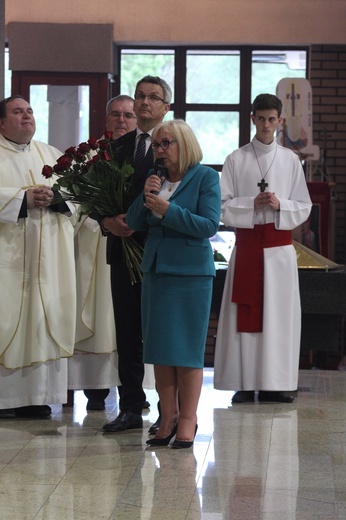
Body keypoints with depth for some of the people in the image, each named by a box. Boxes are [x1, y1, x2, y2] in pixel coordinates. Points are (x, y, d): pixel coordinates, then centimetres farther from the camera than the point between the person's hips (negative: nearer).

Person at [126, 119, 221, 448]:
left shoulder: (205, 177, -4)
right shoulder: (155, 178, 12)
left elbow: (209, 225, -13)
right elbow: (134, 223, 9)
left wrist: (168, 210, -17)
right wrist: (145, 196, -7)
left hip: (190, 272, -5)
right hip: (156, 270, 6)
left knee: (187, 348, -1)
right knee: (160, 348, 6)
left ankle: (188, 419, 6)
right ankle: (168, 417, 13)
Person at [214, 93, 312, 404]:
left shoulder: (290, 161, 7)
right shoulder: (236, 160, 4)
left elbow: (304, 207, 7)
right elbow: (224, 206, 0)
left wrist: (279, 205, -11)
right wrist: (252, 204, -14)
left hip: (280, 247, 1)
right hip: (246, 244, -1)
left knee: (280, 312, 0)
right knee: (245, 315, -2)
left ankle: (277, 382, 5)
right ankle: (245, 383, 2)